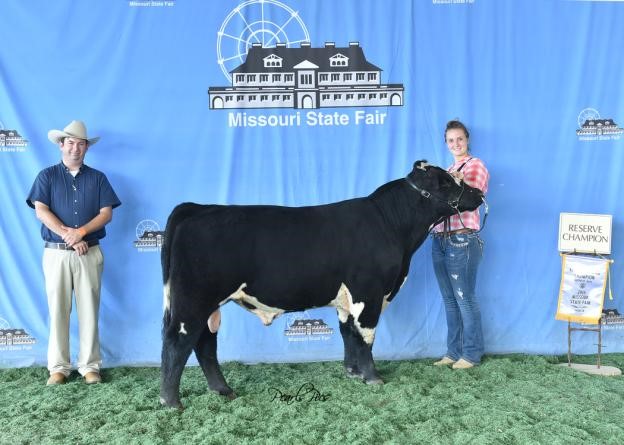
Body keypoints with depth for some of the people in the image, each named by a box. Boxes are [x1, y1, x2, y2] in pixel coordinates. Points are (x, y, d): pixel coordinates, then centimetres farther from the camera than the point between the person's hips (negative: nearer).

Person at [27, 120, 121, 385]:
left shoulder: (97, 178, 10)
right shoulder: (47, 176, 7)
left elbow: (107, 213, 1)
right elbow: (41, 211, -4)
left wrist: (81, 232, -14)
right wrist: (67, 235, -14)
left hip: (90, 253, 1)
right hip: (56, 253, 0)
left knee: (89, 311, 2)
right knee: (58, 310, 3)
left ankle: (90, 365, 10)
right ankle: (58, 367, 12)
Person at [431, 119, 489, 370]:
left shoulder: (475, 165, 0)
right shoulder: (447, 171, 20)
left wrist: (459, 181, -26)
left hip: (462, 241, -7)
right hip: (440, 240, 7)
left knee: (465, 299, -1)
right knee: (449, 300, 12)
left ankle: (472, 354, 11)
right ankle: (453, 352, 22)